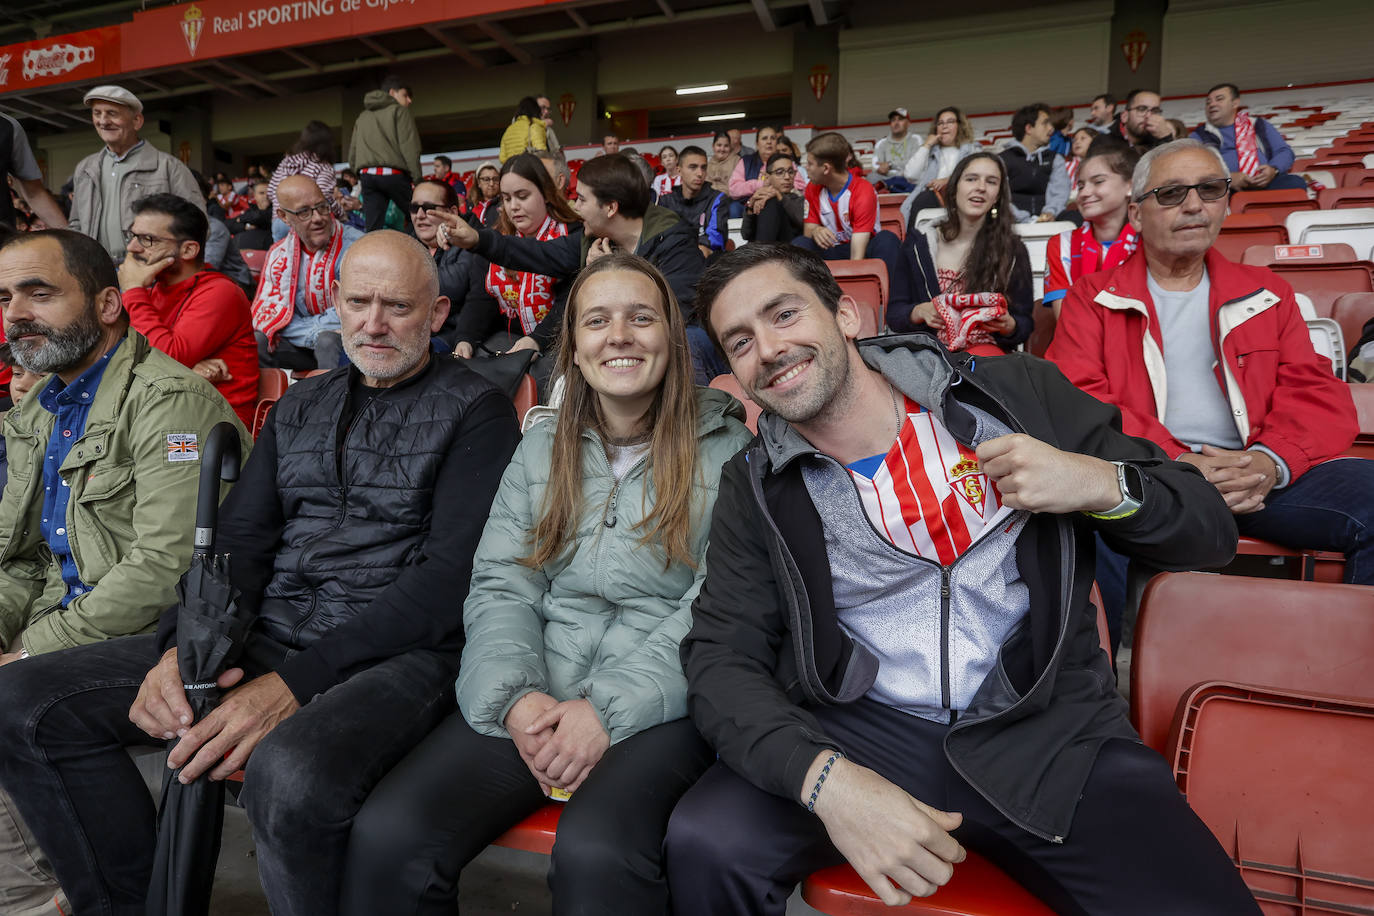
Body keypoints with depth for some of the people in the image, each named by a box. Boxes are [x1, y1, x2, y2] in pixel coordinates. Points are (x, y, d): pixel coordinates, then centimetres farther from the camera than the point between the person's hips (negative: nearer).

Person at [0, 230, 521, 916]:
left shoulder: (476, 411, -2)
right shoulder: (300, 408, 18)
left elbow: (452, 574, -12)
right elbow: (239, 541, 12)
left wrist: (298, 682, -19)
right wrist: (186, 646, -10)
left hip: (397, 652, -6)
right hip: (268, 635, 6)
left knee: (291, 772, -37)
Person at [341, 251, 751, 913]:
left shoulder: (729, 447, 2)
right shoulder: (541, 449, 15)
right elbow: (499, 587, 8)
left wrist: (611, 707, -16)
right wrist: (517, 695, -11)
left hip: (663, 703, -3)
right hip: (536, 698, 4)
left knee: (595, 853, -33)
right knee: (387, 834, -19)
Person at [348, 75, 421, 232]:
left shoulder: (362, 117, 25)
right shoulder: (399, 110, 6)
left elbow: (352, 155, 21)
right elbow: (410, 149, -6)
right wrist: (418, 179, -8)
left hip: (367, 175, 6)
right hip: (393, 174, -5)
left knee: (372, 229, -2)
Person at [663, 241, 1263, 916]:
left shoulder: (1017, 395, 0)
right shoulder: (756, 488, 2)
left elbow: (1209, 532, 6)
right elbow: (722, 659, -5)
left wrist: (1106, 484, -16)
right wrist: (828, 779, -22)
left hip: (1045, 730, 1)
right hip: (859, 732, 0)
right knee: (705, 845, -23)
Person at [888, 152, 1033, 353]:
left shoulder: (1013, 250, 8)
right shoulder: (916, 245, 9)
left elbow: (1026, 324, 11)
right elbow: (893, 314, 10)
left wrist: (1008, 326, -13)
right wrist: (919, 312, -13)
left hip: (986, 350, -1)